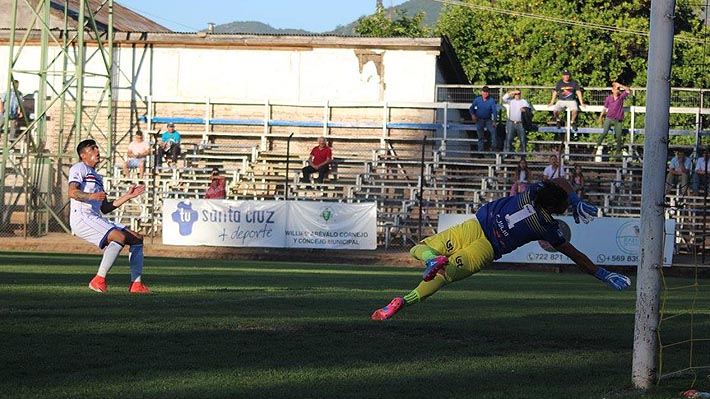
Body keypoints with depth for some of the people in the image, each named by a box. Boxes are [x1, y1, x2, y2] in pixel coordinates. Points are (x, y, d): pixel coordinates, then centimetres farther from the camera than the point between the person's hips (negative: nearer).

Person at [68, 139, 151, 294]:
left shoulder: (97, 178, 29)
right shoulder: (79, 168, 2)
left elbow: (105, 208, 26)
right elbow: (72, 192, -16)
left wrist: (127, 196, 21)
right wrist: (92, 196, -33)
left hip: (97, 220, 9)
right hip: (81, 218, -9)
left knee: (137, 238, 4)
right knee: (120, 237, -29)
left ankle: (136, 284, 2)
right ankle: (99, 280, -30)